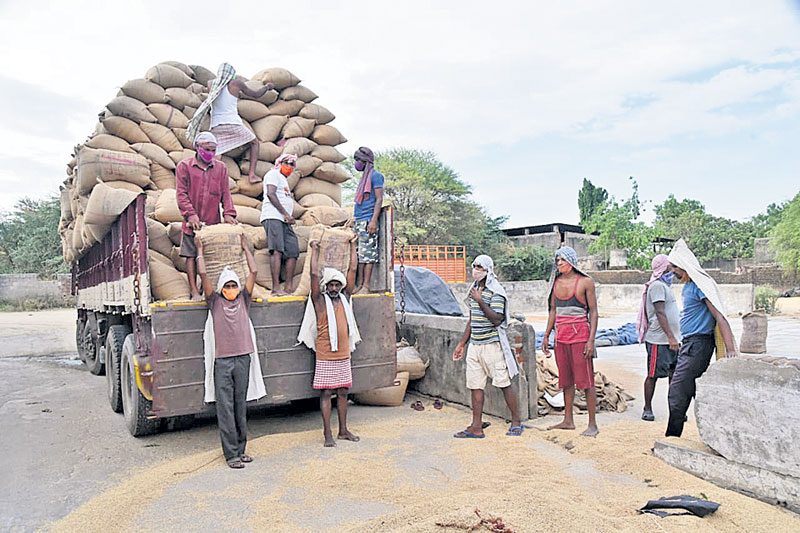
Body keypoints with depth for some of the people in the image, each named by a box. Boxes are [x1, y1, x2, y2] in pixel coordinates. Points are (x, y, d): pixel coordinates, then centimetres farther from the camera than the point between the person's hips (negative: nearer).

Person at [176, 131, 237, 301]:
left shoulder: (221, 168, 10)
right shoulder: (184, 166, 2)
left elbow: (225, 193, 8)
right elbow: (181, 193, -3)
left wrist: (228, 213, -8)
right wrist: (191, 214, -15)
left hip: (213, 221, 2)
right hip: (192, 222, -2)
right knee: (191, 255, 1)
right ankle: (194, 291, 5)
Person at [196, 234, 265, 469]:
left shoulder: (243, 300, 11)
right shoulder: (215, 302, 6)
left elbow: (253, 272, 8)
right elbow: (203, 275, -1)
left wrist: (246, 248, 16)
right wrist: (200, 251, 9)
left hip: (243, 359, 3)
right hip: (222, 361, -2)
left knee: (241, 407, 9)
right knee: (225, 409, -2)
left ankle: (241, 449, 17)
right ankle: (231, 454, 3)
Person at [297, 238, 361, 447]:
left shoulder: (344, 297, 7)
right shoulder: (320, 300, -4)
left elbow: (353, 270, 8)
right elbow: (314, 274, -12)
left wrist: (353, 246, 11)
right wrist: (315, 250, -4)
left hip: (344, 355, 4)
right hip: (325, 356, -4)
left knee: (342, 393, 11)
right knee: (326, 394, 1)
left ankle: (343, 430, 22)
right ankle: (328, 434, 8)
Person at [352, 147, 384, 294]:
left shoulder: (375, 175, -3)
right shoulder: (363, 178, 24)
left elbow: (379, 199, -11)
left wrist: (373, 220, -20)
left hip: (368, 221, -9)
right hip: (359, 221, 9)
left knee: (367, 253, -10)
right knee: (359, 254, 5)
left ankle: (366, 287, -10)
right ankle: (360, 285, 7)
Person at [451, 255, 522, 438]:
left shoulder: (495, 291, -10)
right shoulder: (474, 289, 14)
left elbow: (497, 320, -20)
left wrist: (480, 301, -23)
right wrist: (462, 344, 21)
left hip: (492, 344, -7)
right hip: (474, 345, 8)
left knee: (504, 384, 1)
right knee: (475, 386, 6)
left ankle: (516, 422, 16)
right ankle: (476, 427, 13)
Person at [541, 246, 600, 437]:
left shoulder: (585, 282, -4)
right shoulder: (556, 282, 11)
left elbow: (593, 312, -6)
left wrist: (591, 340, -13)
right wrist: (546, 336, 14)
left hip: (580, 334, -5)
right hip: (561, 335, 6)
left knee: (586, 380, -2)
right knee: (566, 379, 11)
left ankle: (592, 424, 5)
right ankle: (568, 420, 20)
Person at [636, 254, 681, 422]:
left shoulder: (664, 285, 17)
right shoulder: (657, 285, -13)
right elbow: (660, 313, -20)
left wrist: (675, 337, 20)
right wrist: (671, 337, -23)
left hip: (671, 339, 9)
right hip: (659, 340, -9)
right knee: (653, 375, 0)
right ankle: (647, 409, 9)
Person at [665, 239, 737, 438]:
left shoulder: (700, 285, -15)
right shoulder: (688, 285, 15)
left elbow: (720, 317, -21)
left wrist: (730, 350, -27)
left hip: (697, 344, -10)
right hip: (691, 344, 10)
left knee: (677, 391, -9)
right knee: (697, 391, 13)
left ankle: (672, 437, -3)